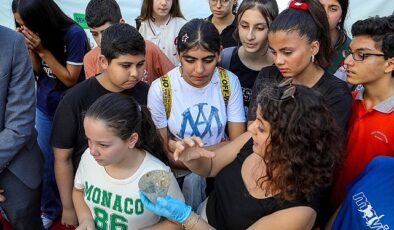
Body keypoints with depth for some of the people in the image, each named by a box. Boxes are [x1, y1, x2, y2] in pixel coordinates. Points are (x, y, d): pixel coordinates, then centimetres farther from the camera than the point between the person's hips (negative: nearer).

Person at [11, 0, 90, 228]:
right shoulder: (35, 35, -6)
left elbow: (70, 79, -18)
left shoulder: (74, 33, -22)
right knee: (47, 159, 15)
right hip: (44, 108, 5)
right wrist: (31, 49, -17)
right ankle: (50, 209, 35)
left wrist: (43, 50, -24)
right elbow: (37, 72, 2)